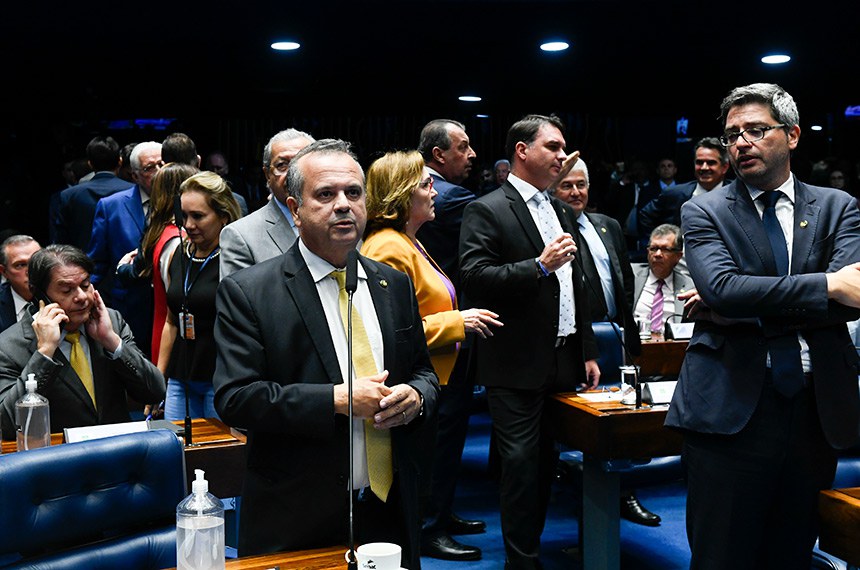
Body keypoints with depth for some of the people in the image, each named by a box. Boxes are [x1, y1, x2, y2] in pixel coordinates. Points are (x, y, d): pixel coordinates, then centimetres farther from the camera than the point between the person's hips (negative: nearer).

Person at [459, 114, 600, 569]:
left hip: (563, 362, 7)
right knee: (522, 465, -1)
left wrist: (587, 352, 18)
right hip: (517, 366, -7)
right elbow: (473, 278, -17)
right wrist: (540, 266, -22)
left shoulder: (563, 212, 16)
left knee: (546, 463, 13)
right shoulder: (486, 211, -6)